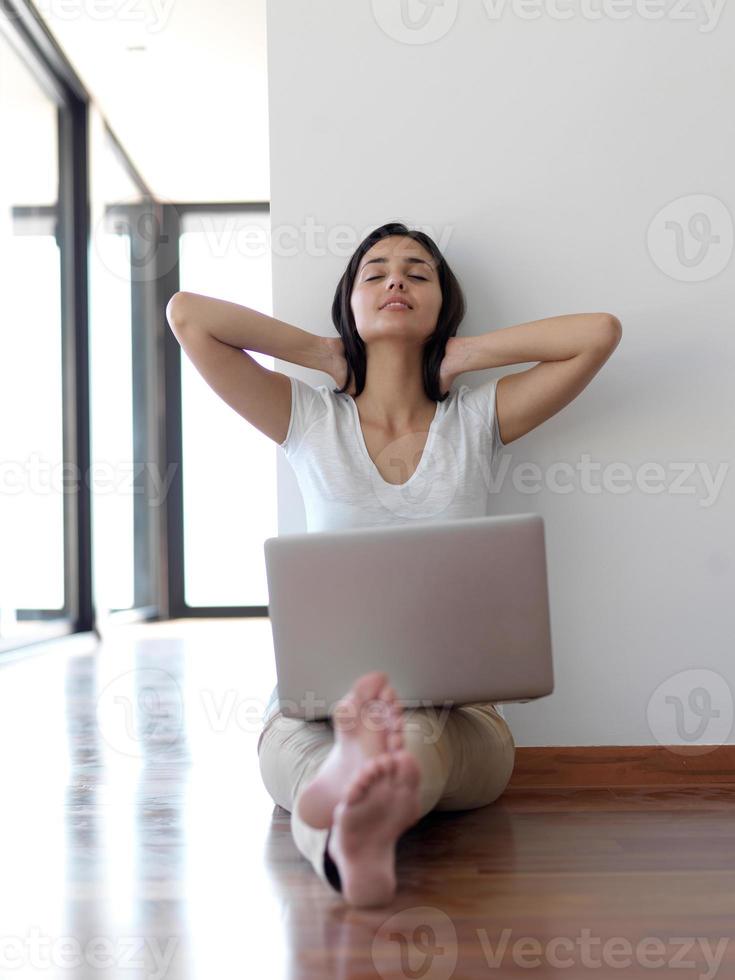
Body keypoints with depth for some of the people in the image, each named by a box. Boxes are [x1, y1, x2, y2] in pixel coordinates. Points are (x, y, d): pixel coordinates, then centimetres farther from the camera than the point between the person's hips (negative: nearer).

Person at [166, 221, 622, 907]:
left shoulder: (476, 421, 11)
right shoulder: (310, 420, 9)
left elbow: (601, 331, 2)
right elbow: (185, 314, 3)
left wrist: (463, 354, 7)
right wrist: (324, 354, 9)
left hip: (456, 716, 1)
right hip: (314, 708, 0)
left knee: (417, 733, -37)